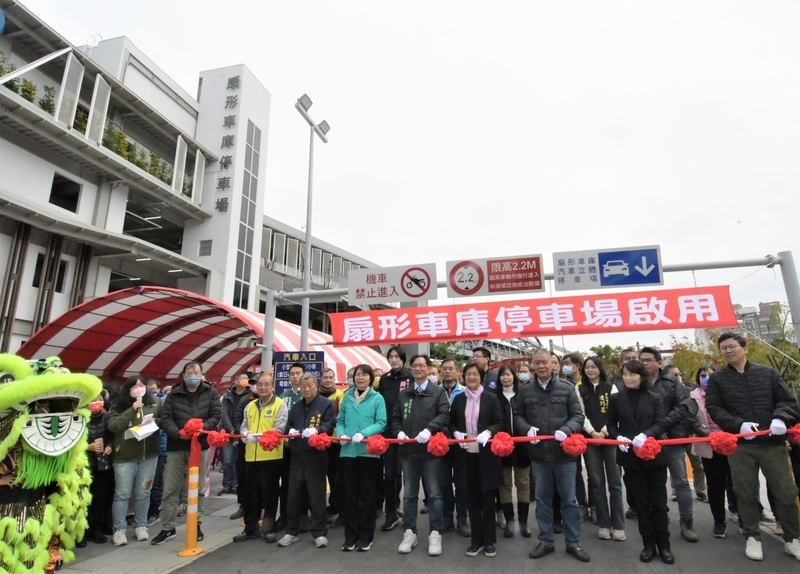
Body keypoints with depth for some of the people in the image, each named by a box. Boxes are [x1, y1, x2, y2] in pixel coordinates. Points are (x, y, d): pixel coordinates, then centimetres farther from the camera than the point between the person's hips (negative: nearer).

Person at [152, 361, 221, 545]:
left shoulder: (210, 393, -1)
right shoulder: (174, 394, 1)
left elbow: (217, 415, -6)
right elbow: (165, 418, -4)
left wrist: (202, 427, -22)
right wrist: (178, 433, -19)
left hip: (200, 445, -1)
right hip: (176, 446, 1)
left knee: (197, 488, 11)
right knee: (170, 489, 7)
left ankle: (195, 524, 27)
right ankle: (167, 528, 23)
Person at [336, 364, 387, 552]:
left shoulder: (377, 398, -2)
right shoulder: (347, 397, 9)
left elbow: (381, 423, -9)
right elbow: (340, 421, 11)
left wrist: (363, 434, -21)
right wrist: (342, 434, -9)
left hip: (369, 451, -3)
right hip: (348, 451, 3)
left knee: (367, 495, 8)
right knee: (350, 495, 11)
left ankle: (366, 537, 21)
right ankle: (350, 537, 23)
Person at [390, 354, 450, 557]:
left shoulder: (438, 391, 2)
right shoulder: (403, 394, 14)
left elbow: (444, 415, -10)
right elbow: (395, 417, 14)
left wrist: (429, 429, -23)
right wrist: (399, 432, -5)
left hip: (430, 448, -3)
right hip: (407, 449, 4)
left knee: (434, 493, 3)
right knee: (409, 494, 11)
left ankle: (435, 534, 14)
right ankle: (409, 532, 23)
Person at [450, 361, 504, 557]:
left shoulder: (491, 398, -2)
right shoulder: (458, 399, 6)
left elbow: (499, 422, -4)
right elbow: (452, 423, 10)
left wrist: (488, 432, -22)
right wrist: (456, 433, -9)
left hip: (486, 453, -2)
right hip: (466, 453, 3)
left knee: (487, 497, 8)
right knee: (472, 497, 10)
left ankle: (489, 540, 23)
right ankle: (477, 539, 24)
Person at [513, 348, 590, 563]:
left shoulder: (567, 388, -2)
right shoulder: (525, 391, 2)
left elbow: (578, 416, -2)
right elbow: (517, 415, 7)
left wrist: (565, 430, -19)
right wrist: (527, 429, -12)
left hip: (564, 453, -1)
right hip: (538, 454, 2)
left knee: (569, 499, 10)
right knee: (542, 499, 13)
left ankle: (573, 543, 27)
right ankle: (546, 541, 28)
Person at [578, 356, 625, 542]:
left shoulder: (611, 387, 6)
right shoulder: (580, 390, 8)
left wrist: (604, 431, -13)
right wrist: (592, 432, -13)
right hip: (590, 439, 1)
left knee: (614, 482, 1)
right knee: (597, 482, 5)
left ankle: (618, 525, 11)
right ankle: (603, 525, 14)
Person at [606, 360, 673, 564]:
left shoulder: (655, 398, -1)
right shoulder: (616, 398, 1)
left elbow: (661, 423, -9)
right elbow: (611, 425, 5)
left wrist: (645, 435, -26)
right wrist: (618, 437, -15)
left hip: (654, 455, -1)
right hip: (631, 457, 1)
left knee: (658, 502, 7)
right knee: (641, 503, 10)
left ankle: (664, 545, 23)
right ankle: (648, 544, 24)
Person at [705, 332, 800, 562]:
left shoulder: (767, 372, 6)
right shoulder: (717, 378, 4)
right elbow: (713, 409, -1)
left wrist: (780, 418, -17)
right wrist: (739, 425, -16)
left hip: (772, 442, 1)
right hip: (739, 444, 0)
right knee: (746, 493, 8)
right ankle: (753, 537, 23)